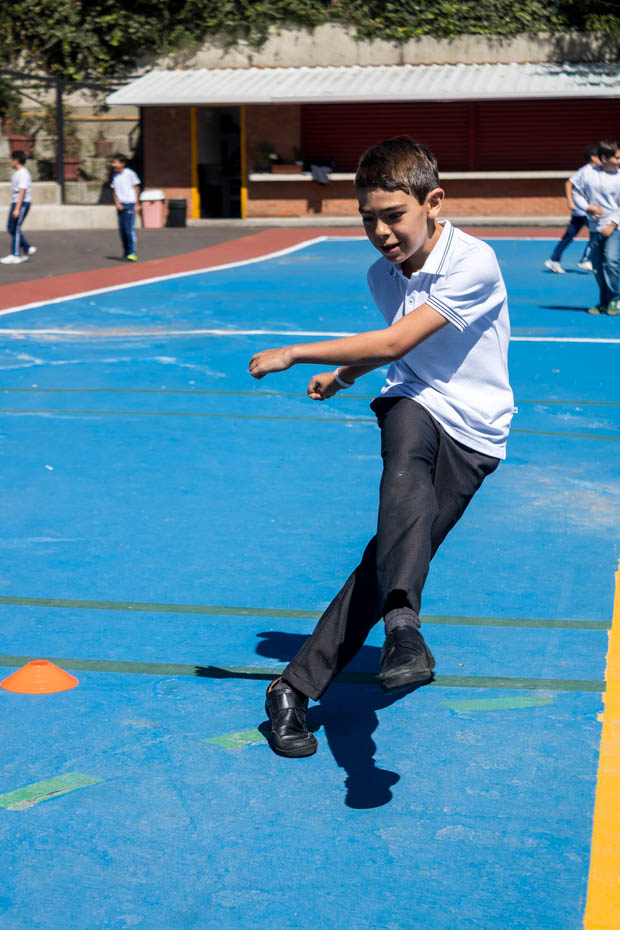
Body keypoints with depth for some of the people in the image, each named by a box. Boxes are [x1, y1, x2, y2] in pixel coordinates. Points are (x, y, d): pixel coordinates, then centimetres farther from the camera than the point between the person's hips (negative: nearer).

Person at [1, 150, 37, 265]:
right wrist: (12, 206, 22)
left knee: (15, 229, -7)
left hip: (22, 203, -10)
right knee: (10, 228, 9)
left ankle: (15, 255, -2)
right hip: (15, 203, 10)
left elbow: (22, 192, -21)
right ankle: (28, 249, 14)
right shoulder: (16, 173, 16)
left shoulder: (23, 174, -16)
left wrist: (17, 209, -25)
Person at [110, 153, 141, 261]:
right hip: (120, 205, 5)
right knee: (122, 229, 6)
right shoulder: (115, 176, 9)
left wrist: (137, 204, -1)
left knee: (129, 228, -13)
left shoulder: (130, 173, -6)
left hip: (130, 203, -5)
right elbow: (114, 191, 14)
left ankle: (132, 252, -13)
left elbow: (136, 188, 1)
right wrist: (117, 203, -1)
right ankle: (126, 252, 16)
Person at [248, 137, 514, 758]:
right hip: (413, 407, 3)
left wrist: (293, 354, -13)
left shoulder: (473, 264, -17)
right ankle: (403, 625, -51)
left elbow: (396, 343, -19)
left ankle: (296, 688, -10)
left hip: (471, 433, -3)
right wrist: (342, 375, 35)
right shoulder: (382, 275, 5)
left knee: (395, 552, -15)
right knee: (405, 454, -34)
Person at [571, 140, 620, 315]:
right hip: (595, 227, 4)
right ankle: (604, 303, 20)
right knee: (597, 266, 7)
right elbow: (576, 192, 10)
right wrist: (588, 207, -4)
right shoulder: (587, 172, 0)